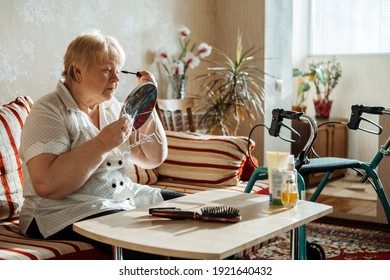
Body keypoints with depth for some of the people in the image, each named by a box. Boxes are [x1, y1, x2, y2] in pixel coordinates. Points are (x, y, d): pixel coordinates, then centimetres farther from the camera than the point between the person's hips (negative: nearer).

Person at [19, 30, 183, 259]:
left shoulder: (112, 107, 12)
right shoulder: (48, 112, -10)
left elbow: (153, 159, 11)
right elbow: (46, 185, -24)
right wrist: (102, 143, -24)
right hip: (67, 214, -8)